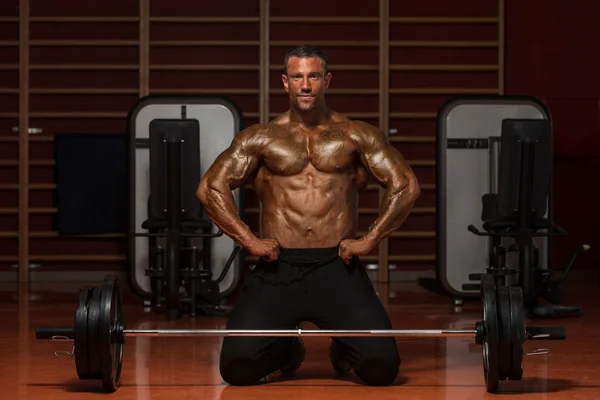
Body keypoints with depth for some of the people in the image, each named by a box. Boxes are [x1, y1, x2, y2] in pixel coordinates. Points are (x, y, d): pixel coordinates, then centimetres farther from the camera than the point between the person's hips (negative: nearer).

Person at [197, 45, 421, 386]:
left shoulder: (356, 136, 7)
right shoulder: (261, 138, 8)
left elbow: (407, 186, 4)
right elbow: (211, 188, 3)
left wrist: (369, 240, -4)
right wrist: (249, 240, -5)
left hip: (338, 268, 0)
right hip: (278, 269, 1)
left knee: (382, 368, -16)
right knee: (238, 369, -15)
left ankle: (344, 351, 23)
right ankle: (286, 352, 22)